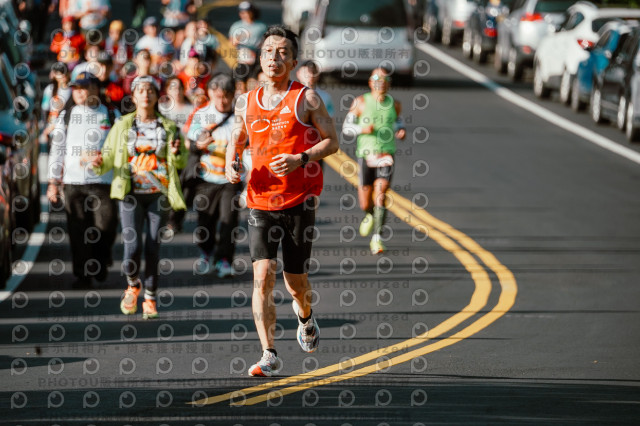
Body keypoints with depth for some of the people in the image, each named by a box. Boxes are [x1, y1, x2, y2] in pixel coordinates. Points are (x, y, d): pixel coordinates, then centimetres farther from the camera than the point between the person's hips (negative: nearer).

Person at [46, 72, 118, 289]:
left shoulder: (109, 115, 7)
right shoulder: (67, 116, 10)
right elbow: (57, 149, 10)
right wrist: (53, 181, 5)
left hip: (102, 181, -1)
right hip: (72, 181, 1)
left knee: (105, 226, -6)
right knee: (78, 230, 0)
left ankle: (101, 262, 21)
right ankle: (83, 274, 9)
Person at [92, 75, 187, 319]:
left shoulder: (168, 127, 8)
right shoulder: (122, 126, 7)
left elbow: (181, 163, 9)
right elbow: (109, 156, 7)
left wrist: (176, 153, -13)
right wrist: (100, 164, -15)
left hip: (159, 194, 1)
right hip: (130, 194, -1)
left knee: (153, 248, -1)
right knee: (132, 247, -12)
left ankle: (150, 299, 11)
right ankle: (133, 285, 17)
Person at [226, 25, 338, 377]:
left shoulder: (306, 98, 0)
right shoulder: (246, 103, 10)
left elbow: (332, 141, 0)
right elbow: (236, 139, 24)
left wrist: (300, 159, -16)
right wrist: (230, 163, 2)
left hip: (300, 199, -2)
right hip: (260, 201, 2)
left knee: (295, 280, 6)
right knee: (262, 275, -14)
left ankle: (305, 315, 42)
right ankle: (269, 355, -15)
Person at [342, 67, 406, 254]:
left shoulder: (394, 104, 5)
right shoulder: (361, 102, -1)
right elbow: (346, 128, 1)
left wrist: (401, 131, 2)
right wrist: (362, 129, -18)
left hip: (386, 155, 0)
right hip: (366, 155, 0)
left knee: (380, 195, -18)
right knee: (365, 203, 4)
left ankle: (377, 239, -16)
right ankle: (370, 215, 42)